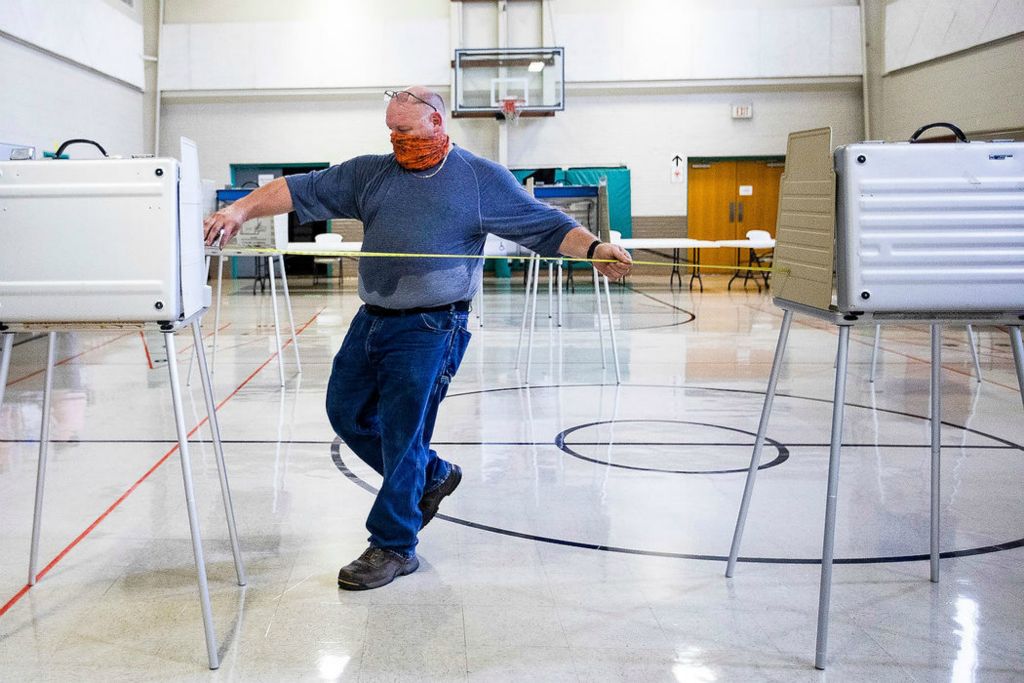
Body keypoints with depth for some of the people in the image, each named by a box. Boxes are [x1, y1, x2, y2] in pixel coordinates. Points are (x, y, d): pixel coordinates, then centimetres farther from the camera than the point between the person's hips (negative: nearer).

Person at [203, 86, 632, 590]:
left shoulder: (482, 179, 0)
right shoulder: (370, 173, 10)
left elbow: (546, 226, -2)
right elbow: (301, 191, 6)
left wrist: (594, 249, -18)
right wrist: (241, 210, -7)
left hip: (430, 329, -6)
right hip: (371, 321, 7)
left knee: (402, 435, -4)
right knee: (346, 412, 14)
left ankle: (394, 547, 13)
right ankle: (432, 475, 33)